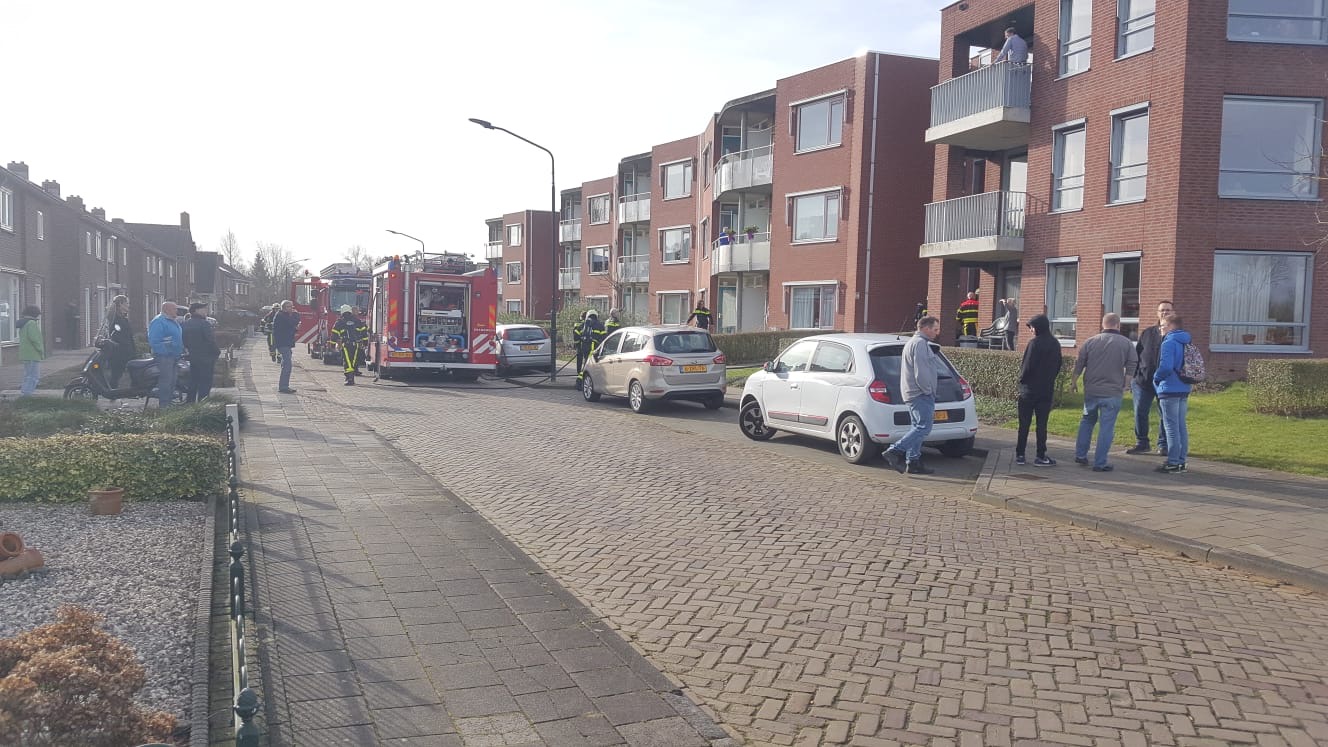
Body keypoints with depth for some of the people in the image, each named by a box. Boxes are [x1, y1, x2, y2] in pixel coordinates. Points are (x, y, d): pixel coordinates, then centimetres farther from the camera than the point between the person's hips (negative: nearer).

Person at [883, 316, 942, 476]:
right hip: (920, 394, -11)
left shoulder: (913, 342, 23)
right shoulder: (920, 343, -12)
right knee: (923, 427, -13)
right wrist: (929, 391, -11)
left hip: (912, 393, 11)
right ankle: (895, 451, -18)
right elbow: (921, 372, -20)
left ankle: (913, 462, 10)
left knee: (917, 427, 11)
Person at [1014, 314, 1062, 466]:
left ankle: (1020, 455, 7)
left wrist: (1022, 380, 1)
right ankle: (1040, 456, 5)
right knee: (1042, 424, 7)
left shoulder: (1035, 343, -14)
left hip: (1029, 389, -5)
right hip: (1047, 390, 5)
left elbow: (1028, 366, -15)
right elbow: (1058, 366, 13)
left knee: (1024, 423, 3)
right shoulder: (1055, 344, 7)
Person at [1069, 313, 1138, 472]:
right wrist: (1125, 387, 7)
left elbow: (1079, 365, 5)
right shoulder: (1126, 343, -1)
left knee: (1087, 421, 21)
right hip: (1112, 393, -2)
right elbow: (1131, 368, -2)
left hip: (1091, 390, 2)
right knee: (1106, 427, 1)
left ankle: (1080, 455, 23)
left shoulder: (1090, 341, 2)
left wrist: (1074, 382, 16)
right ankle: (1100, 463, 2)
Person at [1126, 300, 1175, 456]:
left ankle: (1163, 445, 16)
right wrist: (1132, 376, 8)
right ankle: (1141, 443, 17)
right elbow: (1136, 354, 12)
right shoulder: (1148, 333, 12)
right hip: (1143, 380, 3)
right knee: (1140, 413, 5)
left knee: (1165, 415, 4)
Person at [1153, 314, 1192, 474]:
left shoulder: (1169, 342, -15)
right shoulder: (1187, 342, 13)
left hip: (1170, 390, -9)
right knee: (1181, 426, 13)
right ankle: (1181, 461, 18)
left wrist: (1156, 378, -8)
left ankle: (1173, 463, -1)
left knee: (1171, 427, -4)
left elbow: (1166, 367, -26)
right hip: (1184, 389, 9)